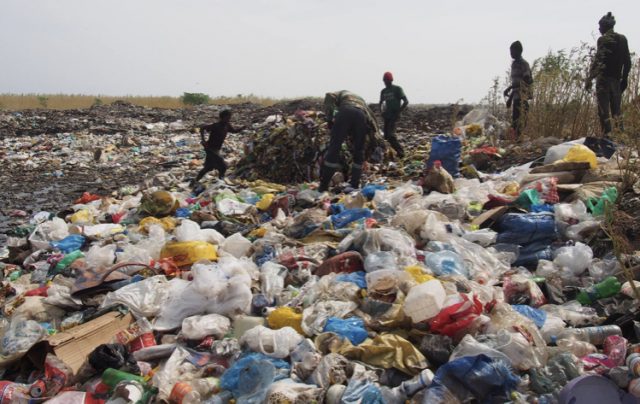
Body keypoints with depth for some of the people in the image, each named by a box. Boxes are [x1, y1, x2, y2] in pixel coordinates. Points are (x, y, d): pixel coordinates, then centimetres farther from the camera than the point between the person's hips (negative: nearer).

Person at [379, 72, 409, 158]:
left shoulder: (397, 89, -3)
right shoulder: (383, 91, 15)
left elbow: (406, 101, -7)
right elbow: (381, 103, 28)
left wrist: (398, 112, -14)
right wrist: (382, 112, 11)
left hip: (394, 115, -7)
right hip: (387, 115, 7)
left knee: (390, 134, -20)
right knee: (386, 135, 3)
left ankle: (400, 152, -14)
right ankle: (399, 151, 12)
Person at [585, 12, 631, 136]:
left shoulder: (603, 39, -7)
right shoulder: (623, 39, 13)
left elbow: (598, 60, -17)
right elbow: (627, 62, 14)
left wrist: (589, 79, -18)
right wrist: (624, 78, 21)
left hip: (604, 78, -6)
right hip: (617, 79, 6)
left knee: (604, 111, -6)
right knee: (616, 111, 12)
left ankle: (608, 136, -13)